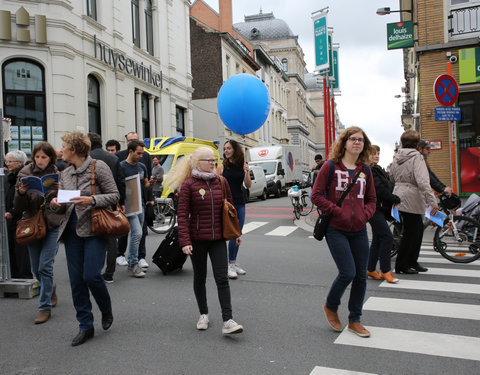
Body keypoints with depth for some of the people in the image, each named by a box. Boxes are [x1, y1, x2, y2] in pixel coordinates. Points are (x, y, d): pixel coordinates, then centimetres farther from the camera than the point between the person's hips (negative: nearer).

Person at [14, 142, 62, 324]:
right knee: (36, 269, 13)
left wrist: (60, 190, -22)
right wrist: (21, 193, -19)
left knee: (45, 266, -7)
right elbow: (18, 208, 0)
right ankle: (51, 291, 41)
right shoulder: (25, 173, 1)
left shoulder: (58, 174, -3)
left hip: (53, 225, -3)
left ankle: (45, 306, 6)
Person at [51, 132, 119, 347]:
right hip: (72, 230, 6)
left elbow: (114, 195, -6)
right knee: (76, 280, 5)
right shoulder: (65, 174, 14)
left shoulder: (98, 167, -4)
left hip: (94, 229, -6)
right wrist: (56, 205, -3)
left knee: (91, 275, -12)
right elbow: (64, 207, 19)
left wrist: (92, 200, -20)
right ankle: (86, 326, 17)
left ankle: (106, 310, 19)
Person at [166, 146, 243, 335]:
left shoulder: (220, 182, 6)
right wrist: (185, 241, -16)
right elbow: (182, 215, -9)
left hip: (218, 238, 3)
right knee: (200, 277, 13)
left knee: (222, 279, -4)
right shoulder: (188, 185, -6)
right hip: (197, 239, -2)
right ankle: (203, 314, 30)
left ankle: (227, 321, -4)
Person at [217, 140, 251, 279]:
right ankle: (229, 264, -1)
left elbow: (248, 186, 4)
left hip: (240, 203, 4)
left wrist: (247, 172, -11)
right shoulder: (222, 167, -1)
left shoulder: (243, 166, 5)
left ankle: (233, 262, 22)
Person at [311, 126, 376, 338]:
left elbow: (371, 199, 18)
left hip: (359, 231, 5)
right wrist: (337, 211, -14)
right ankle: (330, 307, 20)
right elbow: (316, 196, -5)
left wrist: (365, 214, -2)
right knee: (348, 272, -10)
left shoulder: (365, 170, 10)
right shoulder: (330, 167, -3)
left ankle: (354, 321, 25)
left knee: (361, 276, 7)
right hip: (336, 229, -5)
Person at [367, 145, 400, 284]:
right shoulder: (368, 170, -12)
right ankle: (385, 271, -5)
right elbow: (379, 189, -19)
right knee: (387, 237, -12)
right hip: (373, 208, -10)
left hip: (380, 208, 10)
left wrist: (394, 198, 1)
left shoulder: (377, 169, 21)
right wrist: (395, 199, -11)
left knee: (378, 239, 11)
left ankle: (371, 269, 18)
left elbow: (387, 186, 18)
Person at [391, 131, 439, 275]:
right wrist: (432, 201, -25)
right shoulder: (416, 157, -14)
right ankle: (400, 265, 9)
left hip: (399, 197, 8)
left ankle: (412, 261, 26)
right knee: (410, 232, 1)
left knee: (418, 229, 18)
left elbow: (393, 178, 19)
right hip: (411, 199, -8)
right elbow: (422, 181, -24)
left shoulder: (396, 157, 10)